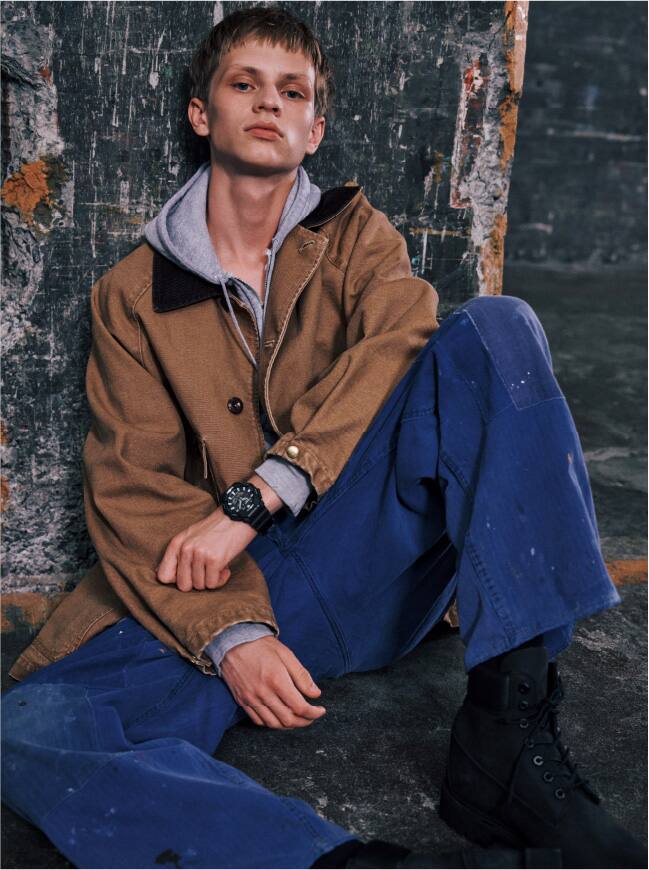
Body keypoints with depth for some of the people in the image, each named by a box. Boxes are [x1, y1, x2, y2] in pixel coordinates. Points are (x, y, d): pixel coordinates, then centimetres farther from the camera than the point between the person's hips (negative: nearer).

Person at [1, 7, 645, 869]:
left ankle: (508, 735, -29)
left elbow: (403, 340, -9)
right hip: (235, 588, 0)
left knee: (495, 327, -21)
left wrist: (255, 495, -20)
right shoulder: (133, 292, 10)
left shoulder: (356, 233, 14)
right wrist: (228, 634, -17)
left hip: (375, 551, 1)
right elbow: (131, 486, 0)